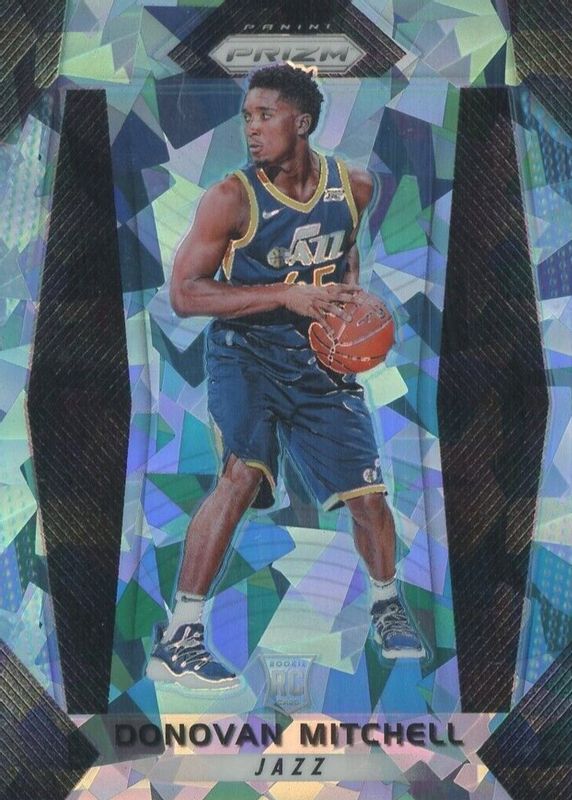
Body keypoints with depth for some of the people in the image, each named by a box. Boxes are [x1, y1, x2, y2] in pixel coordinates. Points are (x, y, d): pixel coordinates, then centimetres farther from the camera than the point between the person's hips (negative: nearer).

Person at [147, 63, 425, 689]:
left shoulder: (355, 186, 0)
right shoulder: (232, 198, -14)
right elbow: (183, 293, -18)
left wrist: (351, 293, 3)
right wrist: (287, 294, -25)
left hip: (319, 357, 4)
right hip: (245, 352, -4)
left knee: (367, 493, 3)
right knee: (244, 472, -27)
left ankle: (386, 604, 33)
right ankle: (178, 638, -15)